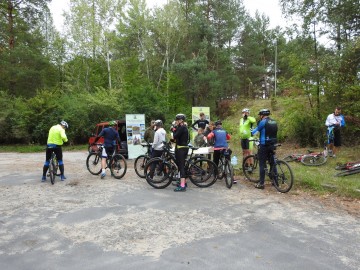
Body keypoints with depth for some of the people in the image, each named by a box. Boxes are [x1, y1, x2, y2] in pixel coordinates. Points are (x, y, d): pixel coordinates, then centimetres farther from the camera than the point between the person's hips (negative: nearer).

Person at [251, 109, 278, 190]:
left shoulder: (263, 122, -11)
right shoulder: (274, 122, 11)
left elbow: (256, 130, -2)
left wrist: (250, 134, 17)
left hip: (264, 146, -7)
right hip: (273, 145, 7)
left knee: (262, 164, -2)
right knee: (272, 163, 16)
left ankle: (261, 183, 0)